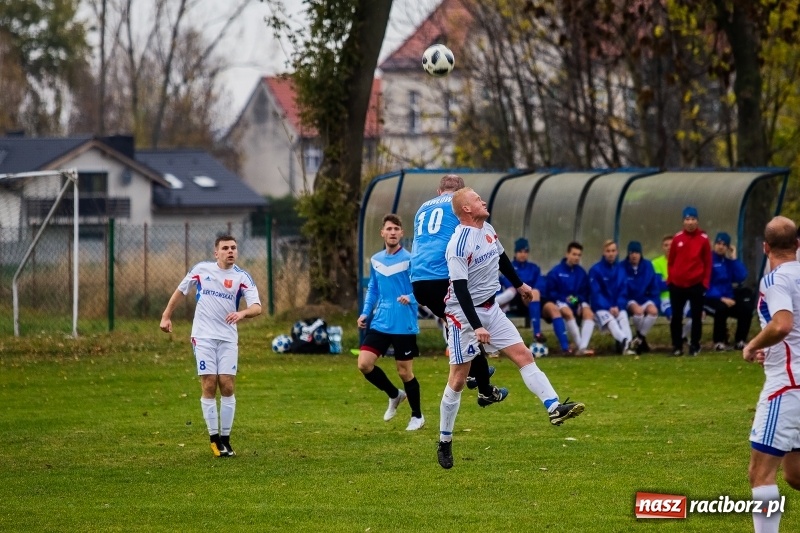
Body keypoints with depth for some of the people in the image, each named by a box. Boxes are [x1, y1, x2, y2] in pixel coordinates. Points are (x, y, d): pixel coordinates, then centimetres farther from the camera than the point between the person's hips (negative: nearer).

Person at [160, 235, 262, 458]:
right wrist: (166, 316, 13)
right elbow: (180, 290, 16)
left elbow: (257, 307, -13)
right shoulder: (201, 269, 1)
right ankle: (215, 439, 0)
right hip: (203, 336, 0)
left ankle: (225, 439, 7)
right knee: (209, 386, -6)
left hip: (228, 338, 0)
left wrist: (242, 313, -34)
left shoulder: (242, 277, -2)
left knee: (227, 387, -4)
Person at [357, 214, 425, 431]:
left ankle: (417, 416, 23)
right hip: (380, 324, 5)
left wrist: (410, 298, -30)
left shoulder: (410, 260, -9)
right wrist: (365, 313, 12)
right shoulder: (375, 260, 8)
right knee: (364, 364, -6)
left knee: (405, 372, 2)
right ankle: (394, 395, 20)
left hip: (404, 326, -5)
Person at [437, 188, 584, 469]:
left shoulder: (488, 230, 3)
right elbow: (460, 289, -27)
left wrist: (519, 284, 35)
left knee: (524, 355, -5)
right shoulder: (459, 245, -23)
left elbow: (502, 258, 23)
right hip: (464, 315, -8)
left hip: (490, 309, 8)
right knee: (458, 379, -1)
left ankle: (554, 408, -13)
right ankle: (444, 442, 9)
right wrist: (476, 327, -31)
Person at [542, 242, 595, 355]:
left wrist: (581, 302, -11)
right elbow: (550, 293, -3)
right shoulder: (555, 272, -3)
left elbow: (585, 293, 11)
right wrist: (565, 299, -17)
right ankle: (580, 345, -41)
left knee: (589, 313, -29)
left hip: (576, 304, 4)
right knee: (567, 312, -38)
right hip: (560, 303, -4)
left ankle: (583, 347, -42)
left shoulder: (581, 273, 10)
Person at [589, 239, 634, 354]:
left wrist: (618, 307, -12)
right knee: (610, 320, -32)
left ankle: (627, 344, -49)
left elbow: (623, 292, 6)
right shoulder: (595, 270, -5)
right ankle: (625, 341, -57)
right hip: (601, 307, -4)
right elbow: (596, 293, -7)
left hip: (617, 307, 4)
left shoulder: (621, 270, 7)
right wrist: (609, 308, -17)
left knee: (623, 318, -27)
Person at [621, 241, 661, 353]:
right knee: (638, 310, -36)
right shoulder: (622, 267, -8)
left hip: (645, 299, 3)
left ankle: (639, 338, -16)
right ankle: (642, 338, -10)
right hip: (629, 300, -3)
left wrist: (654, 302, -3)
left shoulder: (648, 266, 1)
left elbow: (654, 286, 7)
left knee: (653, 310, -31)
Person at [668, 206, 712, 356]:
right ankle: (677, 346, 13)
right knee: (676, 316, 4)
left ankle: (695, 346, 12)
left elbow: (708, 263, 2)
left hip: (696, 284, -1)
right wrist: (670, 279, 3)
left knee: (696, 316, 4)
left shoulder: (703, 238, -1)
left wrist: (705, 283, -2)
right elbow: (671, 261, 8)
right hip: (677, 284, 1)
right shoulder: (677, 238, 2)